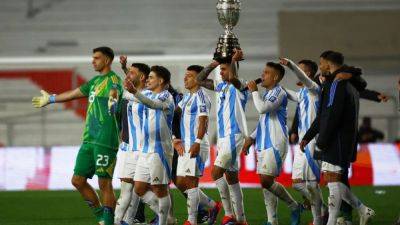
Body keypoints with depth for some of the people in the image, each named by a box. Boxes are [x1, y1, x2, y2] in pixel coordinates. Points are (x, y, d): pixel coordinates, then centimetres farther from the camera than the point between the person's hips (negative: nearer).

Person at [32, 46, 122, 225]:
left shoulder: (113, 80, -7)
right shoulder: (96, 81, 21)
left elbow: (114, 93, -29)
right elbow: (74, 94, 35)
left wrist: (113, 101, -51)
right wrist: (50, 99, 46)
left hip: (105, 140, -9)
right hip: (89, 139, 9)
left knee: (105, 183, -8)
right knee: (78, 180, 8)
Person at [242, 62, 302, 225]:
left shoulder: (279, 92, -10)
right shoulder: (267, 94, 19)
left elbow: (262, 108, -24)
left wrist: (254, 91, -10)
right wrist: (252, 138, 21)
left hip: (275, 144, -9)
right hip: (264, 143, 9)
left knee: (266, 180, -15)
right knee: (265, 182, 5)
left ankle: (294, 206, 2)